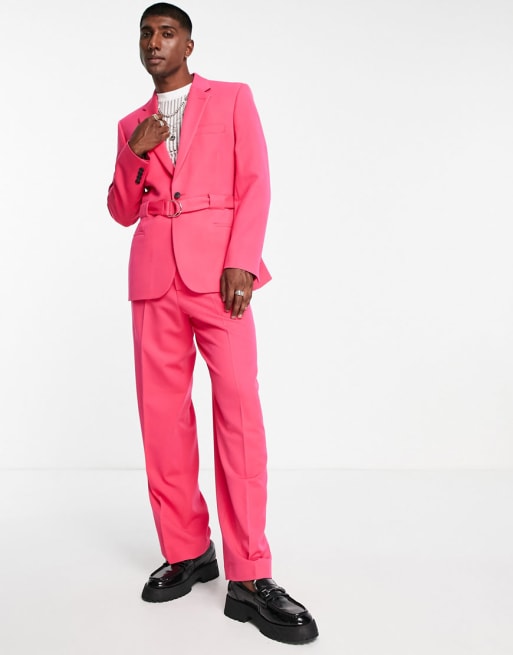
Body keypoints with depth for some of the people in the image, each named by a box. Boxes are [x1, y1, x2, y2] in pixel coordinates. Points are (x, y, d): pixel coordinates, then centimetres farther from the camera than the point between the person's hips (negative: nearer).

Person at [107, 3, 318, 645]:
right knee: (161, 416, 1)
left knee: (239, 412, -13)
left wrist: (241, 261, -12)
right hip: (153, 275, 4)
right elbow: (123, 211, 20)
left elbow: (255, 183, 2)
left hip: (217, 272, -4)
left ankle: (248, 578, -8)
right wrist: (135, 154, 1)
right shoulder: (132, 125, 22)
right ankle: (186, 553, 13)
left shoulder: (232, 98, 12)